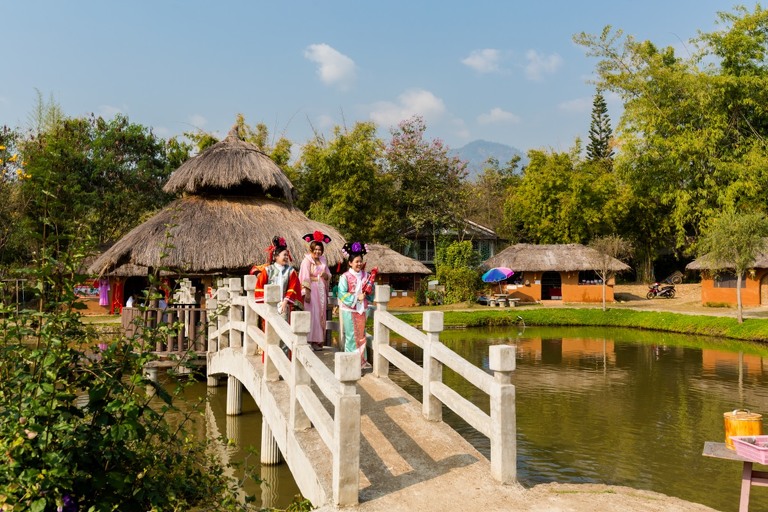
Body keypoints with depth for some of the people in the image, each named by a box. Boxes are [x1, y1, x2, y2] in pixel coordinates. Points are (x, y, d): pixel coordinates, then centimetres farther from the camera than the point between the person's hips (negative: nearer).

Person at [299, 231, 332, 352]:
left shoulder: (322, 260, 13)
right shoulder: (307, 260, -6)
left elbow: (329, 276, 17)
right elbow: (305, 277, -12)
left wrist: (326, 275, -7)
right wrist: (307, 293, -18)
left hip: (322, 290, 7)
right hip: (312, 289, -6)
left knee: (321, 314, 8)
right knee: (312, 314, -7)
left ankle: (319, 340, 14)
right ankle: (312, 341, -2)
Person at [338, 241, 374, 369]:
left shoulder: (365, 275, 5)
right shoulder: (345, 277, -8)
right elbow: (342, 295, -14)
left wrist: (368, 294, -10)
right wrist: (356, 298, -19)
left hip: (362, 309, 4)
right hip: (349, 310, -4)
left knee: (361, 335, 10)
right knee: (351, 336, 1)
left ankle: (362, 360, 18)